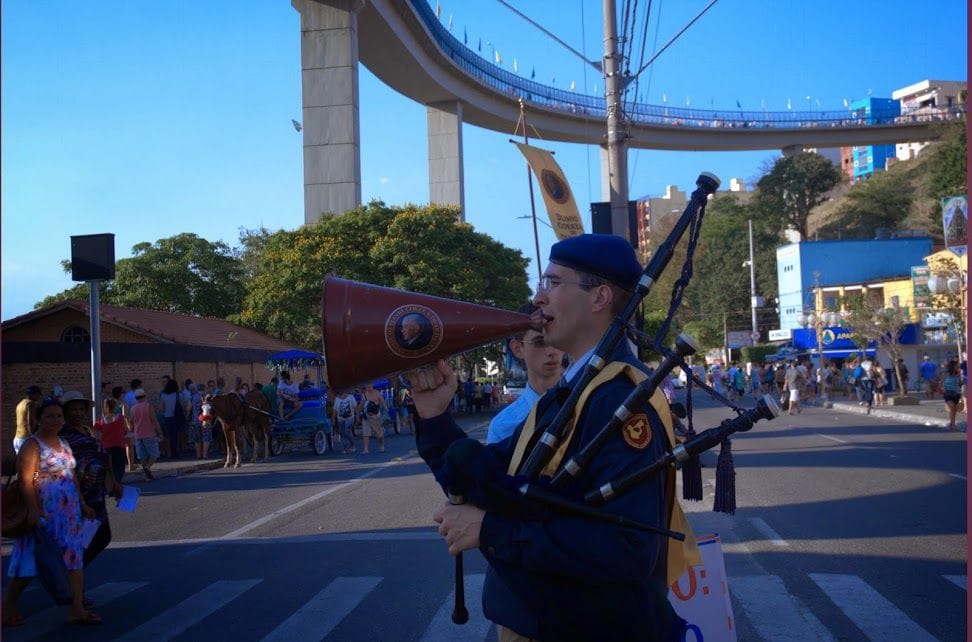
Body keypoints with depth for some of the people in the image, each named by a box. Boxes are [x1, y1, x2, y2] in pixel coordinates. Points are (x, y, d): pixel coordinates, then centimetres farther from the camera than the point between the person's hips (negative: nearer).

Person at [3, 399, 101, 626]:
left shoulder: (63, 443, 15)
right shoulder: (32, 445, -9)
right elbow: (26, 480, -18)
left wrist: (82, 504, 19)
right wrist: (33, 510, -26)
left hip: (68, 512, 8)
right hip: (43, 512, -7)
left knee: (74, 556, 3)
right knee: (32, 560, 1)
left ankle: (78, 609, 5)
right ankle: (9, 607, 19)